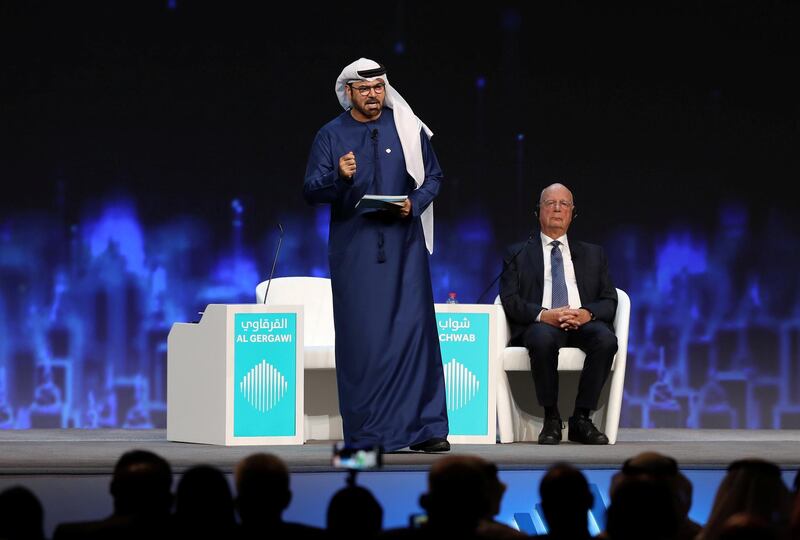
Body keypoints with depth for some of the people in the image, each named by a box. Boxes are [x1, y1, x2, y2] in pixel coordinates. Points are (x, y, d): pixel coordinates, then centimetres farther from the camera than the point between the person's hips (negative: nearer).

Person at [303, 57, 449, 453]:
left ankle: (424, 428, -3)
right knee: (360, 335, -3)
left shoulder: (407, 128, 7)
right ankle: (365, 433, 3)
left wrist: (415, 203, -8)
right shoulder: (331, 135, 5)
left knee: (413, 327, -6)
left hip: (403, 244, 0)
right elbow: (311, 191, 0)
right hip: (354, 248, 0)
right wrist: (339, 177, -21)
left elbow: (433, 176, 12)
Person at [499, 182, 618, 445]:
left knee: (606, 339, -34)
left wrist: (587, 313, -11)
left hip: (583, 323, 2)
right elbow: (510, 300, 3)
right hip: (540, 324, -2)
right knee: (543, 338, -39)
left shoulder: (593, 254, 24)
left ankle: (581, 419, -23)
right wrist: (544, 315, -16)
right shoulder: (518, 254, 18)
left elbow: (609, 302, 13)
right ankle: (551, 420, -23)